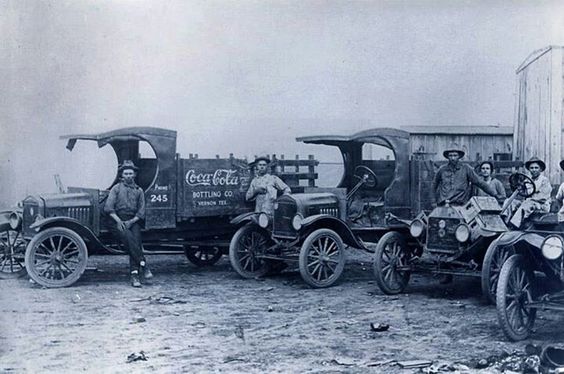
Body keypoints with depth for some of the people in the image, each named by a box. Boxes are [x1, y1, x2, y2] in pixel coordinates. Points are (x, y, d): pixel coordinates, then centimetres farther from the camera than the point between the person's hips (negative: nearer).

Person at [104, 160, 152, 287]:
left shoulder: (139, 191, 15)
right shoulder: (116, 188, 10)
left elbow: (141, 212, 10)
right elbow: (108, 208, 0)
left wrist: (130, 222, -6)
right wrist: (118, 220, -12)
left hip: (133, 221, 2)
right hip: (117, 221, -2)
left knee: (136, 240, -23)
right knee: (129, 238, -30)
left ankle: (134, 275, -26)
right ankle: (143, 265, -30)